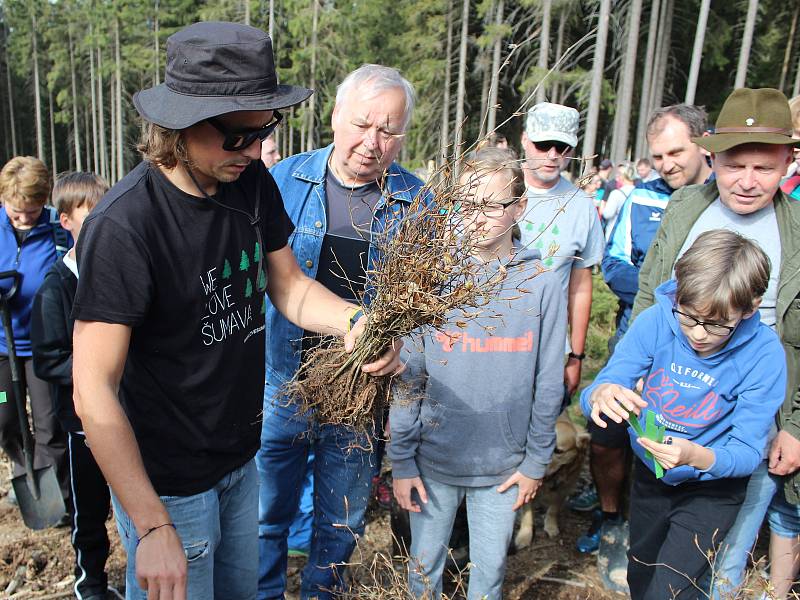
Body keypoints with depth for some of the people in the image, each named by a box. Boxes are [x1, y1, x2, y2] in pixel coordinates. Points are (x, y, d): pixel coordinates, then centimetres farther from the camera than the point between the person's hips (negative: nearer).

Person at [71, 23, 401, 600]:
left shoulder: (252, 182, -7)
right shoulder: (124, 226, -27)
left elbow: (289, 286, 1)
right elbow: (94, 394, -25)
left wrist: (356, 321, -20)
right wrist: (154, 528, -25)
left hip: (242, 458, 7)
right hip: (167, 482, -6)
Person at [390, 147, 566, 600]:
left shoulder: (543, 284, -8)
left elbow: (548, 383, -2)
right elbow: (408, 377, -6)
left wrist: (536, 461, 1)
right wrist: (401, 460, -5)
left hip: (504, 466, 0)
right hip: (432, 462, 0)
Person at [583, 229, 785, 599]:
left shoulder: (763, 355, -26)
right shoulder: (656, 321, -24)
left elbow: (748, 451, -24)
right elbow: (593, 394, -24)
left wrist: (697, 456, -45)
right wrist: (600, 395, -49)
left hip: (712, 488, -2)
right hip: (649, 473, 3)